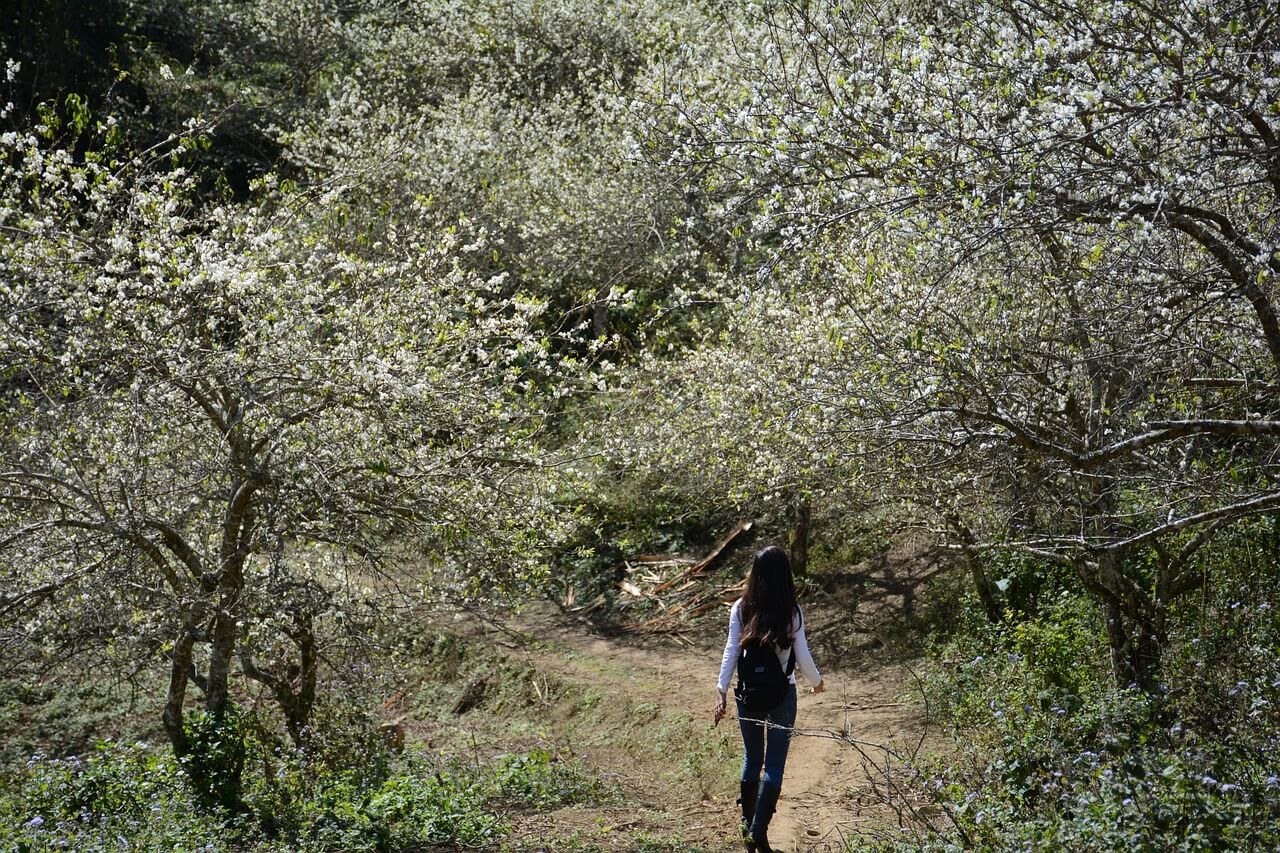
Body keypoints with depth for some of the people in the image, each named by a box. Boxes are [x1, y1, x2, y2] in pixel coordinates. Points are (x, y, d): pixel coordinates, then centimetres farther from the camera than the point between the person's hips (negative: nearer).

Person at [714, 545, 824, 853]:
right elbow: (803, 657, -5)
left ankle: (747, 824, 28)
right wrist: (816, 681, 13)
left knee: (752, 758, 18)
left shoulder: (741, 609, -6)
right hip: (782, 695, -2)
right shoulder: (792, 613, -10)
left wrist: (722, 691, -7)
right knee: (774, 764, 4)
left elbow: (731, 651, -9)